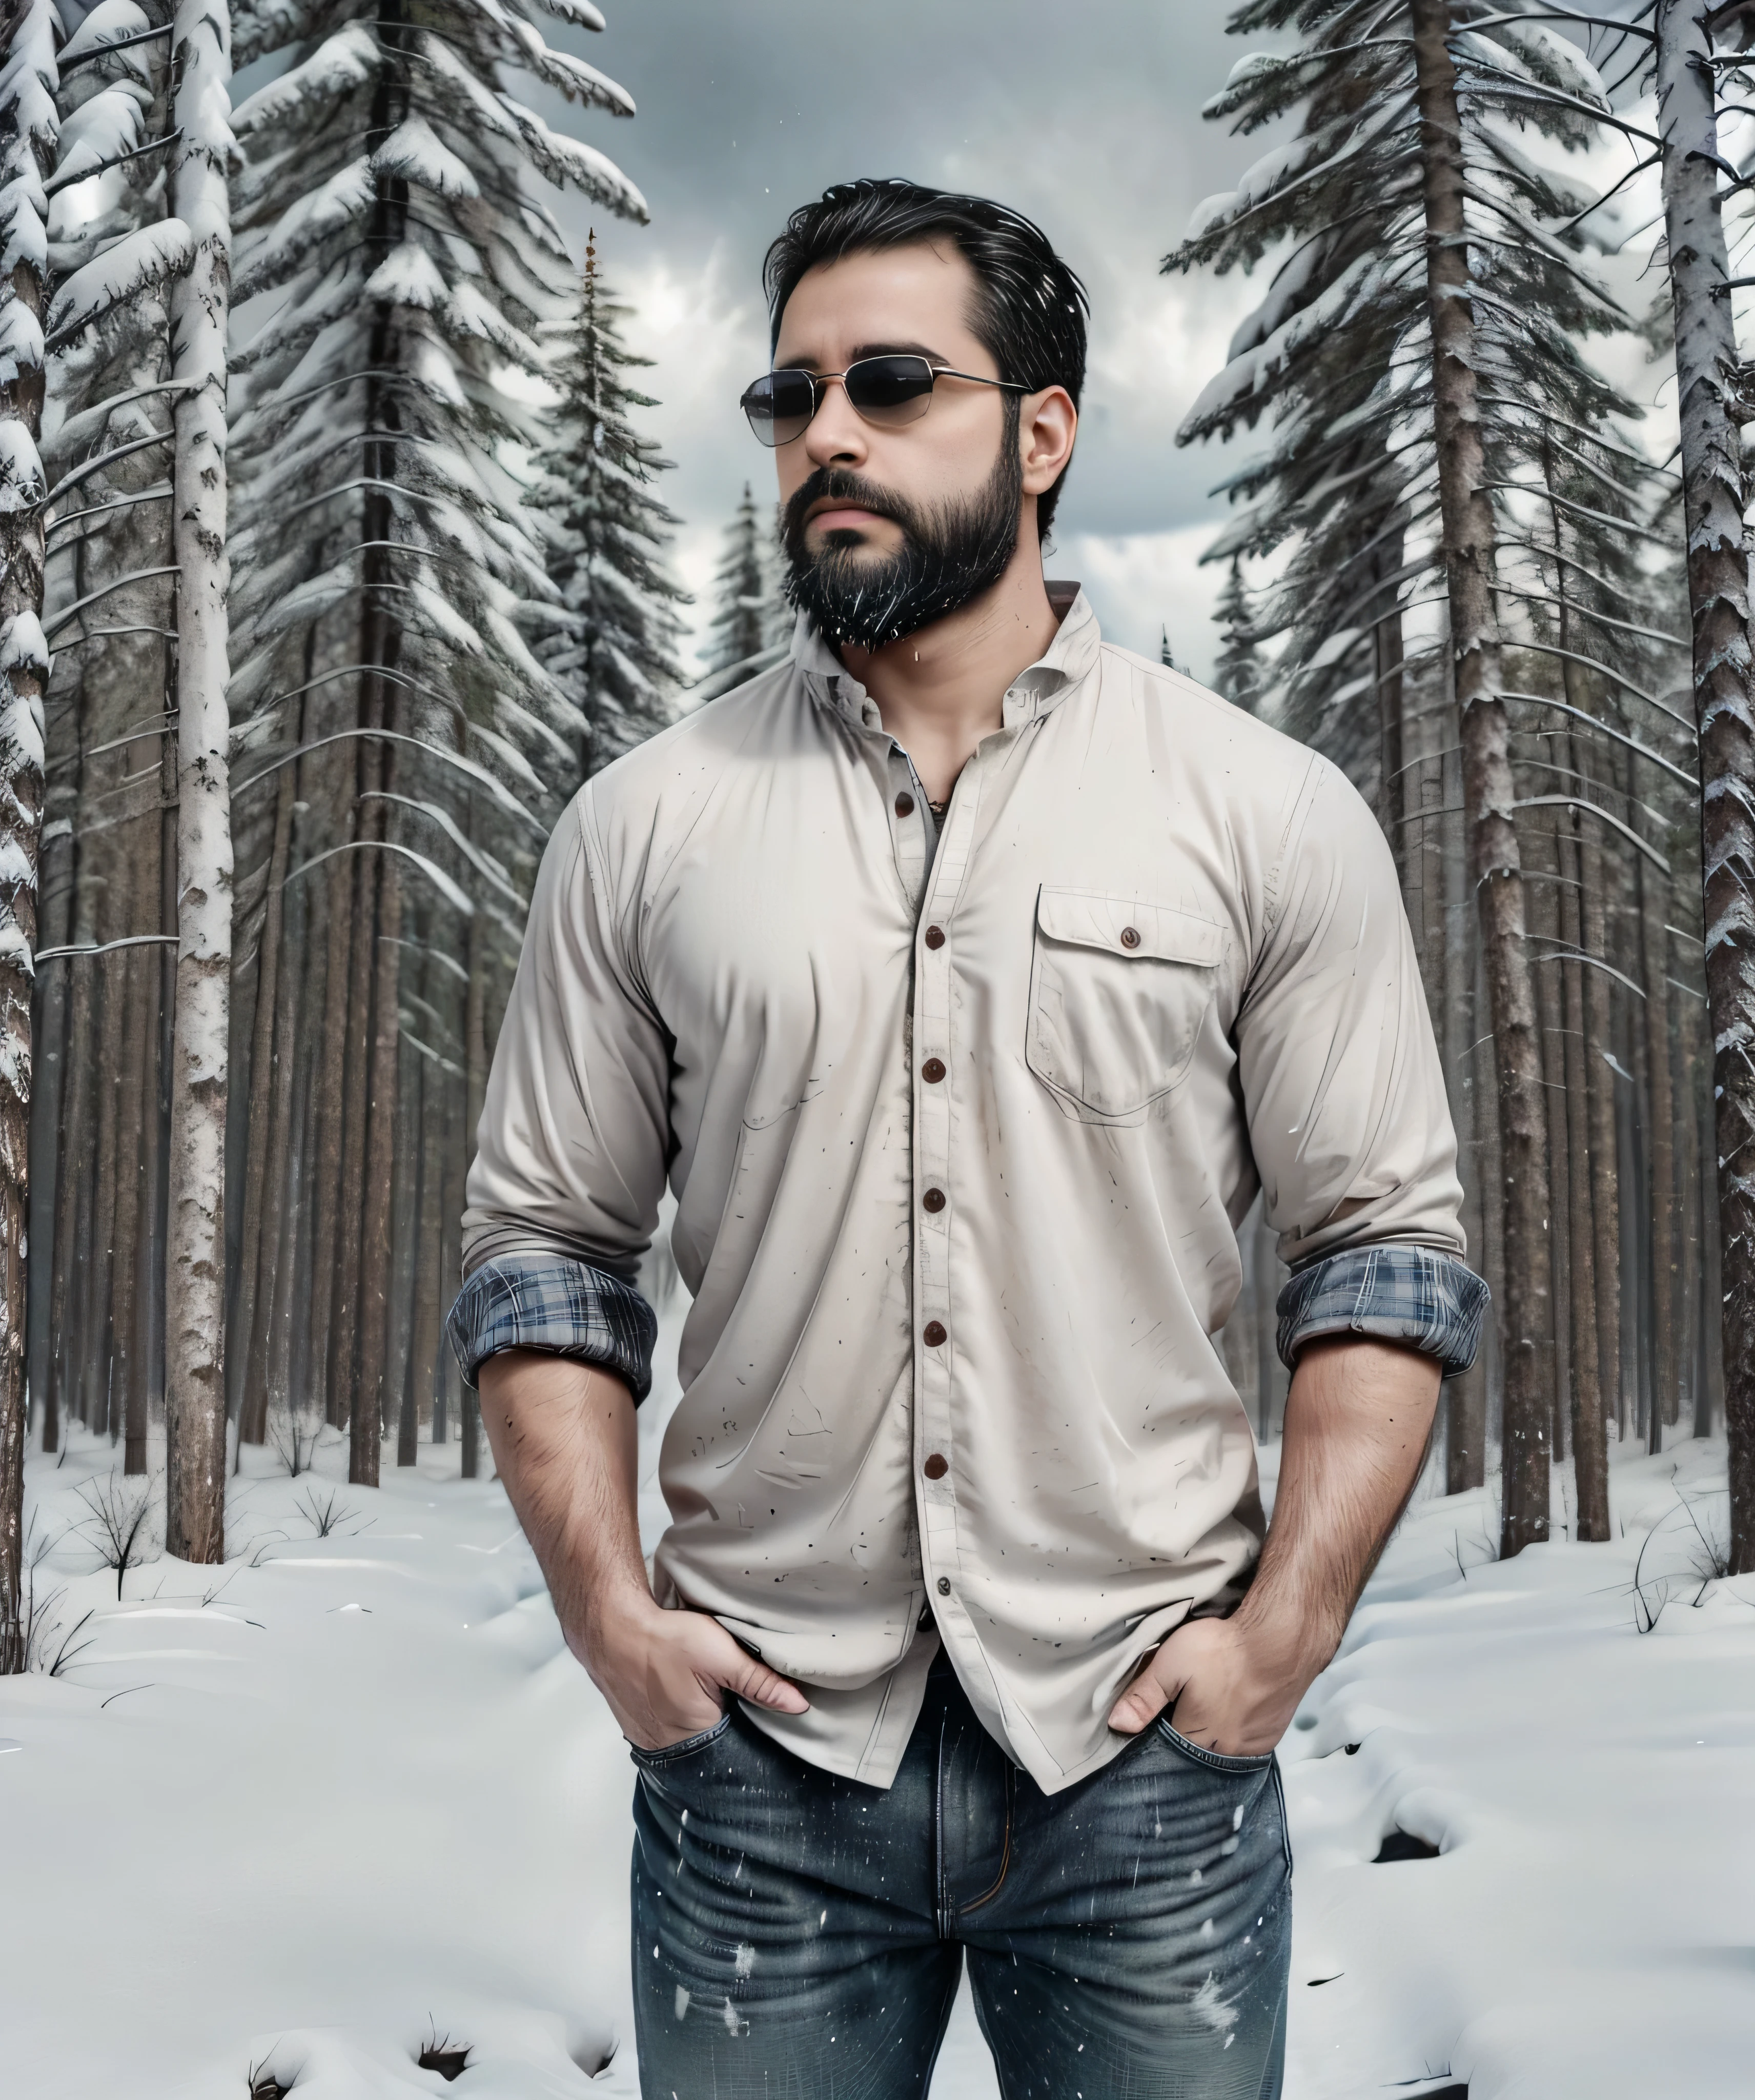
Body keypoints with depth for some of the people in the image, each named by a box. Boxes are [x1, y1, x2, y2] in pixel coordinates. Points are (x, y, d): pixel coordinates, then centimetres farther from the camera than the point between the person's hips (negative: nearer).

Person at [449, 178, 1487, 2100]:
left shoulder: (1268, 817, 0)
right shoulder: (646, 826, 3)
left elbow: (1386, 1249, 0)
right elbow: (543, 1245, 6)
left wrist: (1284, 1632, -8)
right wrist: (606, 1603, -4)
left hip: (1145, 1749, 0)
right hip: (756, 1741, 1)